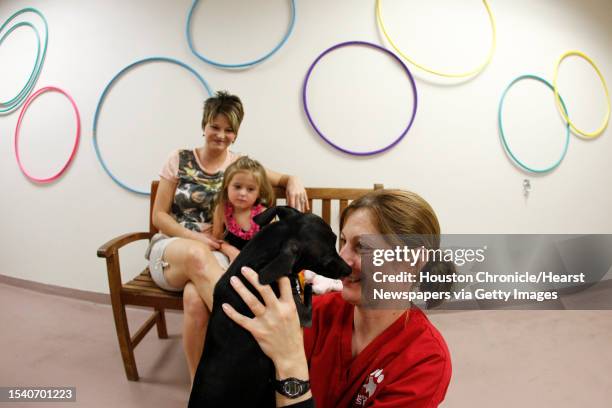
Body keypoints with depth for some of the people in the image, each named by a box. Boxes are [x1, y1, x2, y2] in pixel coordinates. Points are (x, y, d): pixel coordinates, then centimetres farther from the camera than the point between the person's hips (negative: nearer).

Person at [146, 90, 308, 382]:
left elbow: (284, 179, 16)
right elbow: (159, 216, 3)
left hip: (215, 255, 0)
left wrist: (294, 182, -11)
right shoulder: (179, 160, 4)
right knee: (196, 254, -40)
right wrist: (195, 239, -14)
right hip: (171, 250, 0)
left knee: (195, 297, -37)